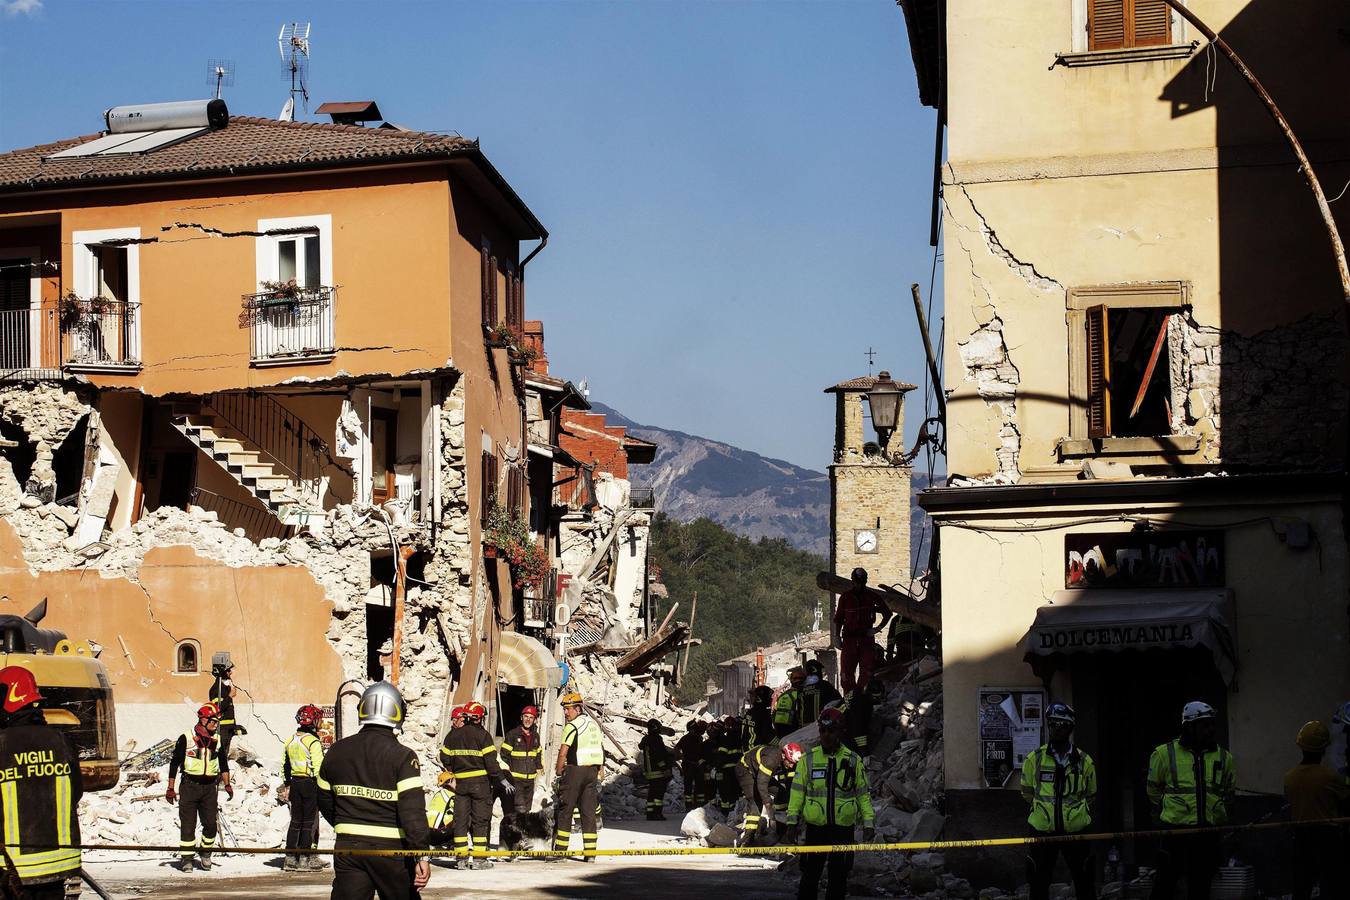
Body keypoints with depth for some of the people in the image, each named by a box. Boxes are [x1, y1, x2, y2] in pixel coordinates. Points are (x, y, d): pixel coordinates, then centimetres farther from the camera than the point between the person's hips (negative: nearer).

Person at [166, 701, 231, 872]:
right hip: (189, 786, -3)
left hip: (209, 787, 3)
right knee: (188, 824, -1)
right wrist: (170, 788, -2)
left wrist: (227, 784, 13)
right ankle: (186, 858, 6)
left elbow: (223, 763, 20)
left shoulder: (217, 740, 9)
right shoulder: (186, 738, -5)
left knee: (210, 824, 0)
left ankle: (205, 853, 20)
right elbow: (174, 763, -1)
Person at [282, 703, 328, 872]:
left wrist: (287, 785, 21)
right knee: (310, 822, -1)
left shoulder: (290, 741, 10)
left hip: (295, 783, 7)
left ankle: (290, 858, 12)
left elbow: (284, 765, 15)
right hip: (310, 783, -7)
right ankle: (304, 859, -1)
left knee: (296, 821, 12)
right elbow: (318, 767, -17)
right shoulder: (313, 742, -14)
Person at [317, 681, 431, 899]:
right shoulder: (402, 757, -11)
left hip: (348, 848, 3)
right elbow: (413, 810, -18)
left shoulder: (336, 752, 5)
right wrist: (422, 855, -17)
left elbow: (324, 801, 16)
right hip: (390, 849, -3)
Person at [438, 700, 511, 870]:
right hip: (480, 782, -4)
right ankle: (479, 858, -1)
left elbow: (445, 758, 10)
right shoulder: (482, 735, -9)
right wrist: (503, 780, -8)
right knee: (480, 820, 1)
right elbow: (491, 762, -13)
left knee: (461, 819, 7)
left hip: (461, 782, 4)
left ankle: (461, 858, 6)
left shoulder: (453, 735, 6)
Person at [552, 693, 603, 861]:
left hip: (575, 770, -7)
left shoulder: (572, 726, -11)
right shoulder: (593, 723, 13)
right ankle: (590, 852, 1)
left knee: (564, 810, 2)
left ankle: (560, 849, 3)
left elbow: (563, 753, -16)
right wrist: (600, 770, 22)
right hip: (593, 770, 7)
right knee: (588, 811, 6)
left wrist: (559, 770, -1)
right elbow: (601, 749, 18)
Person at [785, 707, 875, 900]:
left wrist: (868, 824, 1)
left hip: (843, 828, 1)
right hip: (816, 828, 0)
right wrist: (792, 822, -2)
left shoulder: (854, 761, 4)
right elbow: (797, 792, 4)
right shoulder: (808, 759, 2)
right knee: (810, 876, 2)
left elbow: (863, 795, 7)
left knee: (839, 877, 7)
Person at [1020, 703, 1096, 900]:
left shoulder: (1084, 761, 1)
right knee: (1039, 884, 6)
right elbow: (1027, 792, 11)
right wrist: (1043, 810, 8)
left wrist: (1076, 813, 7)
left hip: (1076, 830, 0)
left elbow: (1090, 795, 14)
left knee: (1085, 884, 6)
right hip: (1043, 830, 0)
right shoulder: (1034, 759, -1)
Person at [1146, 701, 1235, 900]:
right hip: (1175, 829, -3)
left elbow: (1228, 791, 23)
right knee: (1166, 883, -2)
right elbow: (1154, 788, 11)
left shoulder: (1224, 758, 7)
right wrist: (1161, 812, 15)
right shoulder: (1165, 754, -3)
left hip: (1208, 831, 3)